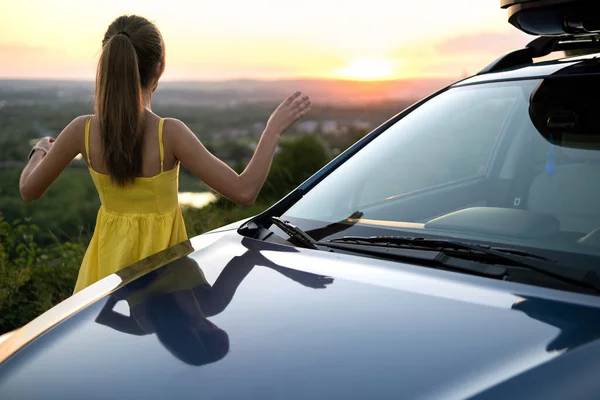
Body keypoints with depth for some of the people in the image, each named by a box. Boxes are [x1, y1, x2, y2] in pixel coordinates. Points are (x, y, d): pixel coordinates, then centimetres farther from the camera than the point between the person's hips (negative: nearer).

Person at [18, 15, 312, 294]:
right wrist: (275, 127, -15)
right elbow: (244, 192, -24)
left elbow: (29, 190, -1)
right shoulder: (169, 133, -24)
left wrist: (40, 150, 20)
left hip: (109, 261, 2)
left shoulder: (83, 131, -15)